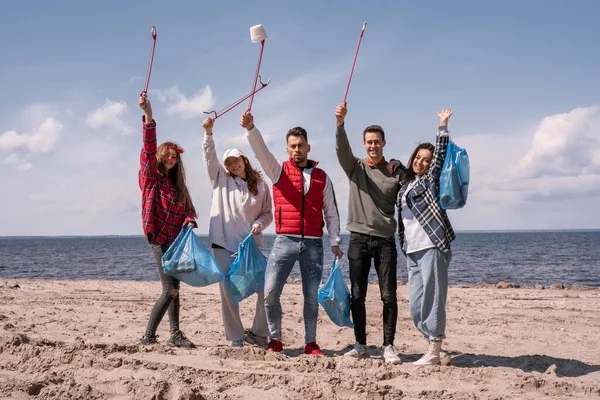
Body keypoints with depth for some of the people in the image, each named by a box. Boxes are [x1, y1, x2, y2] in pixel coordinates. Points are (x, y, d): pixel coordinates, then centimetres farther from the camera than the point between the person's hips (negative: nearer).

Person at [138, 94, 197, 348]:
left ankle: (175, 335, 12)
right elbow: (148, 147, -16)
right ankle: (149, 336, -5)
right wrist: (148, 116, -29)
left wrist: (189, 222, -6)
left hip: (176, 240, 7)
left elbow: (187, 210, 19)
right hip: (160, 240, -7)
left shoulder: (176, 184, 19)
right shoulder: (151, 177, -1)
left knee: (173, 290, 9)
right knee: (170, 290, -12)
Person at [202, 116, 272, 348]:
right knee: (228, 292, 2)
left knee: (266, 289, -5)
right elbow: (210, 156, -7)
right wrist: (208, 133, -21)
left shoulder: (260, 185, 5)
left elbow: (268, 213, 11)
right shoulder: (221, 179, 6)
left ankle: (258, 333, 11)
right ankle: (235, 337, 14)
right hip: (223, 245, 0)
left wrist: (259, 224, -10)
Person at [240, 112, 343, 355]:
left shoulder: (322, 177, 11)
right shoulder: (279, 171, 7)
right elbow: (261, 151, -10)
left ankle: (311, 343, 15)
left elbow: (331, 211, 13)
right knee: (270, 292, -9)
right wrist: (250, 129, -27)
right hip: (285, 241, -1)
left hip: (313, 244, 1)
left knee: (312, 296, 5)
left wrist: (335, 241, 5)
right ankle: (275, 339, 7)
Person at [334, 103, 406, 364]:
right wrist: (340, 124, -29)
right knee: (357, 296, 4)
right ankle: (360, 346, 13)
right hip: (359, 237, 1)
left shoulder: (396, 172, 5)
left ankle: (388, 347, 4)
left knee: (389, 296, -4)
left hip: (385, 239, -1)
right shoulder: (355, 167, 6)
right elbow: (342, 149, -12)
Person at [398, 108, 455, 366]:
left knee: (432, 300, -6)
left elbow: (441, 154, -8)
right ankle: (436, 351, 15)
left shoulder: (431, 180, 1)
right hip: (412, 252, 7)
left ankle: (434, 352, 0)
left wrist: (442, 126, -12)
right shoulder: (406, 185, 19)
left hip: (432, 248, -7)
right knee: (415, 307, 6)